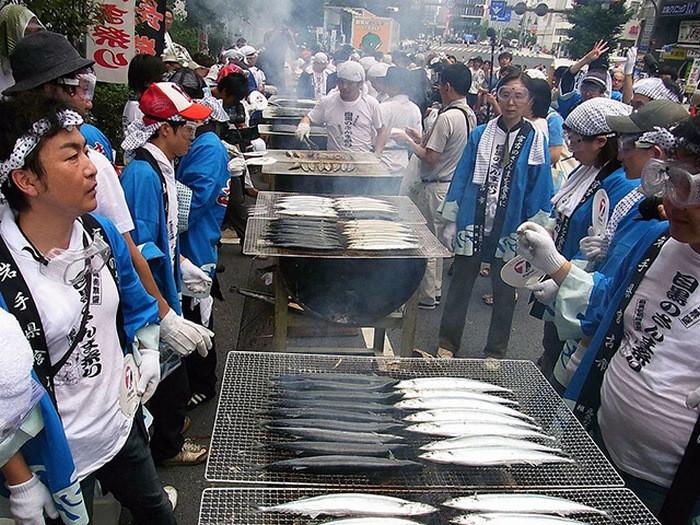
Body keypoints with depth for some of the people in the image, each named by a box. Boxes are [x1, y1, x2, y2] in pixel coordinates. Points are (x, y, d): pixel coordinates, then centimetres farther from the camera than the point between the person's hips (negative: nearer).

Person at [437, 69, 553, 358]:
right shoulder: (480, 135, 1)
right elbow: (461, 178, 3)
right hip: (472, 226, 1)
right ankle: (448, 344, 29)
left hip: (510, 232, -1)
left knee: (504, 292, 14)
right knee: (460, 286, 12)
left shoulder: (535, 141, -3)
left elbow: (539, 193, -2)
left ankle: (496, 352, 31)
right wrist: (450, 222, 0)